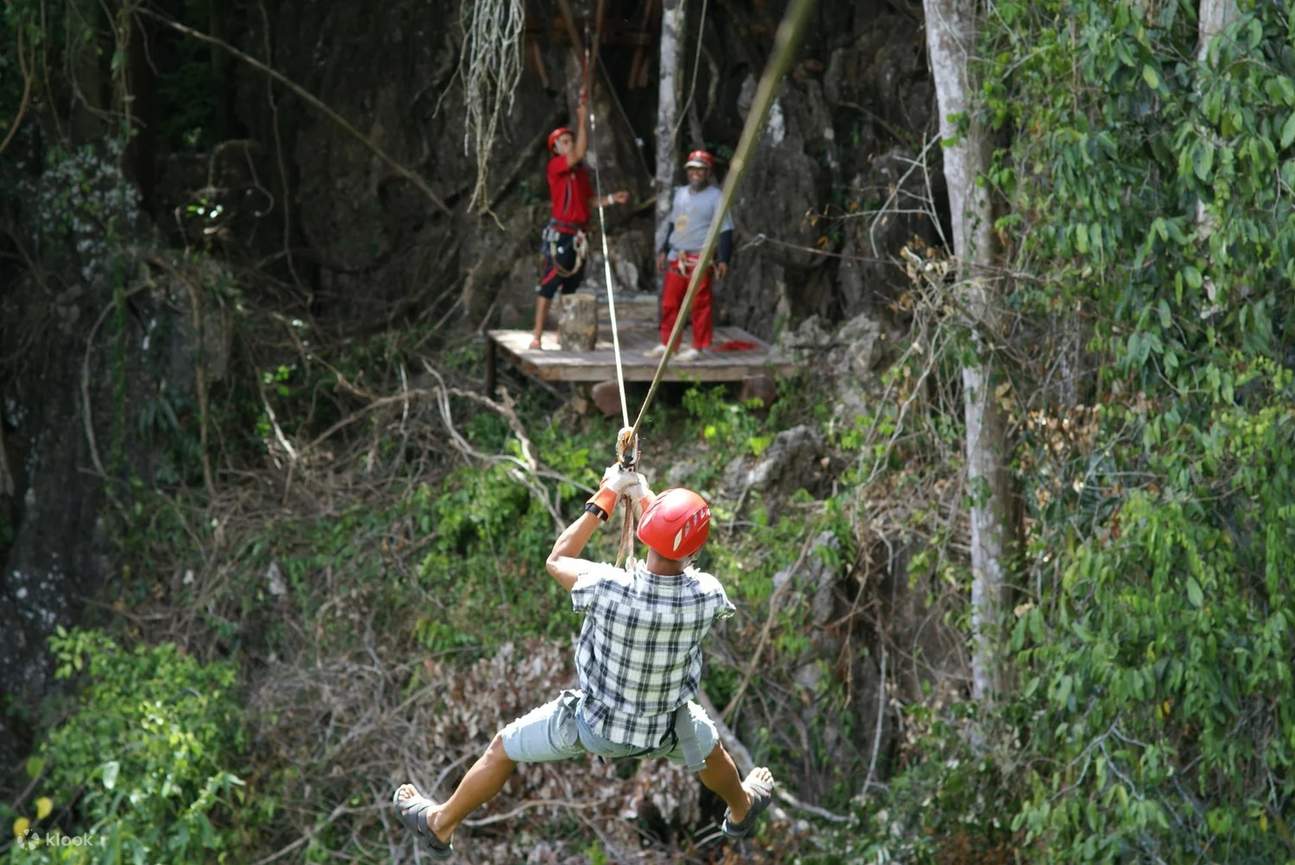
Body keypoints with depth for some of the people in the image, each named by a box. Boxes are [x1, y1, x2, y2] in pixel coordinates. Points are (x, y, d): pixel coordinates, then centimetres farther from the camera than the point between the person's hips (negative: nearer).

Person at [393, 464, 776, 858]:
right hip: (663, 731, 2)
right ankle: (741, 811, 65)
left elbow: (557, 560, -11)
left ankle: (439, 823, 41)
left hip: (593, 725, -2)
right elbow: (684, 560, -3)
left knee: (503, 748, 22)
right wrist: (645, 497, 2)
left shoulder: (608, 588, -35)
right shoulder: (706, 595, -29)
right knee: (709, 746, 37)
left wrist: (604, 499, -7)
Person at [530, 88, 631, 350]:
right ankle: (537, 335, -9)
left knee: (572, 285, 10)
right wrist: (583, 120, -21)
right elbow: (579, 152, -23)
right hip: (559, 233, -8)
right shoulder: (555, 166, -8)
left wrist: (611, 199, 10)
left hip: (578, 235, 8)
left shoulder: (581, 170, 15)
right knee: (548, 284, -8)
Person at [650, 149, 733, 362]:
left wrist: (723, 259, -14)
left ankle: (697, 348, 1)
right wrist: (663, 250, 21)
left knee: (700, 305, -4)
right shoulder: (680, 193, 16)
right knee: (669, 303, 8)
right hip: (676, 258, 7)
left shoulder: (715, 197, -5)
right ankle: (666, 344, 16)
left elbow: (725, 231, -8)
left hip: (700, 260, -7)